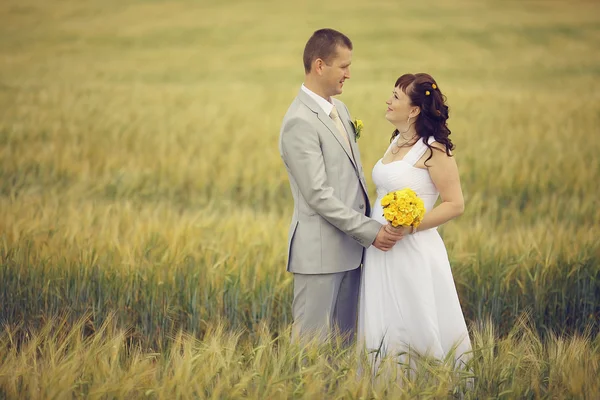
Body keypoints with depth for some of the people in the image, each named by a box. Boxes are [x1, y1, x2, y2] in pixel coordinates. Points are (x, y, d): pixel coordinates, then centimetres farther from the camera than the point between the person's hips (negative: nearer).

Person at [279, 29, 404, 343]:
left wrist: (371, 223, 8)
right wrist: (370, 232, -17)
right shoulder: (300, 122, -16)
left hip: (350, 246, 9)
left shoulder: (339, 108, 13)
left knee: (343, 338, 13)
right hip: (320, 251, -9)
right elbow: (318, 194, -20)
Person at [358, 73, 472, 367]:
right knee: (385, 330, 12)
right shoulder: (397, 141, 12)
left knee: (415, 330, 0)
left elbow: (455, 204, -14)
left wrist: (408, 227, -20)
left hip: (413, 252, -8)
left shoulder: (433, 149, -12)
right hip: (382, 250, 8)